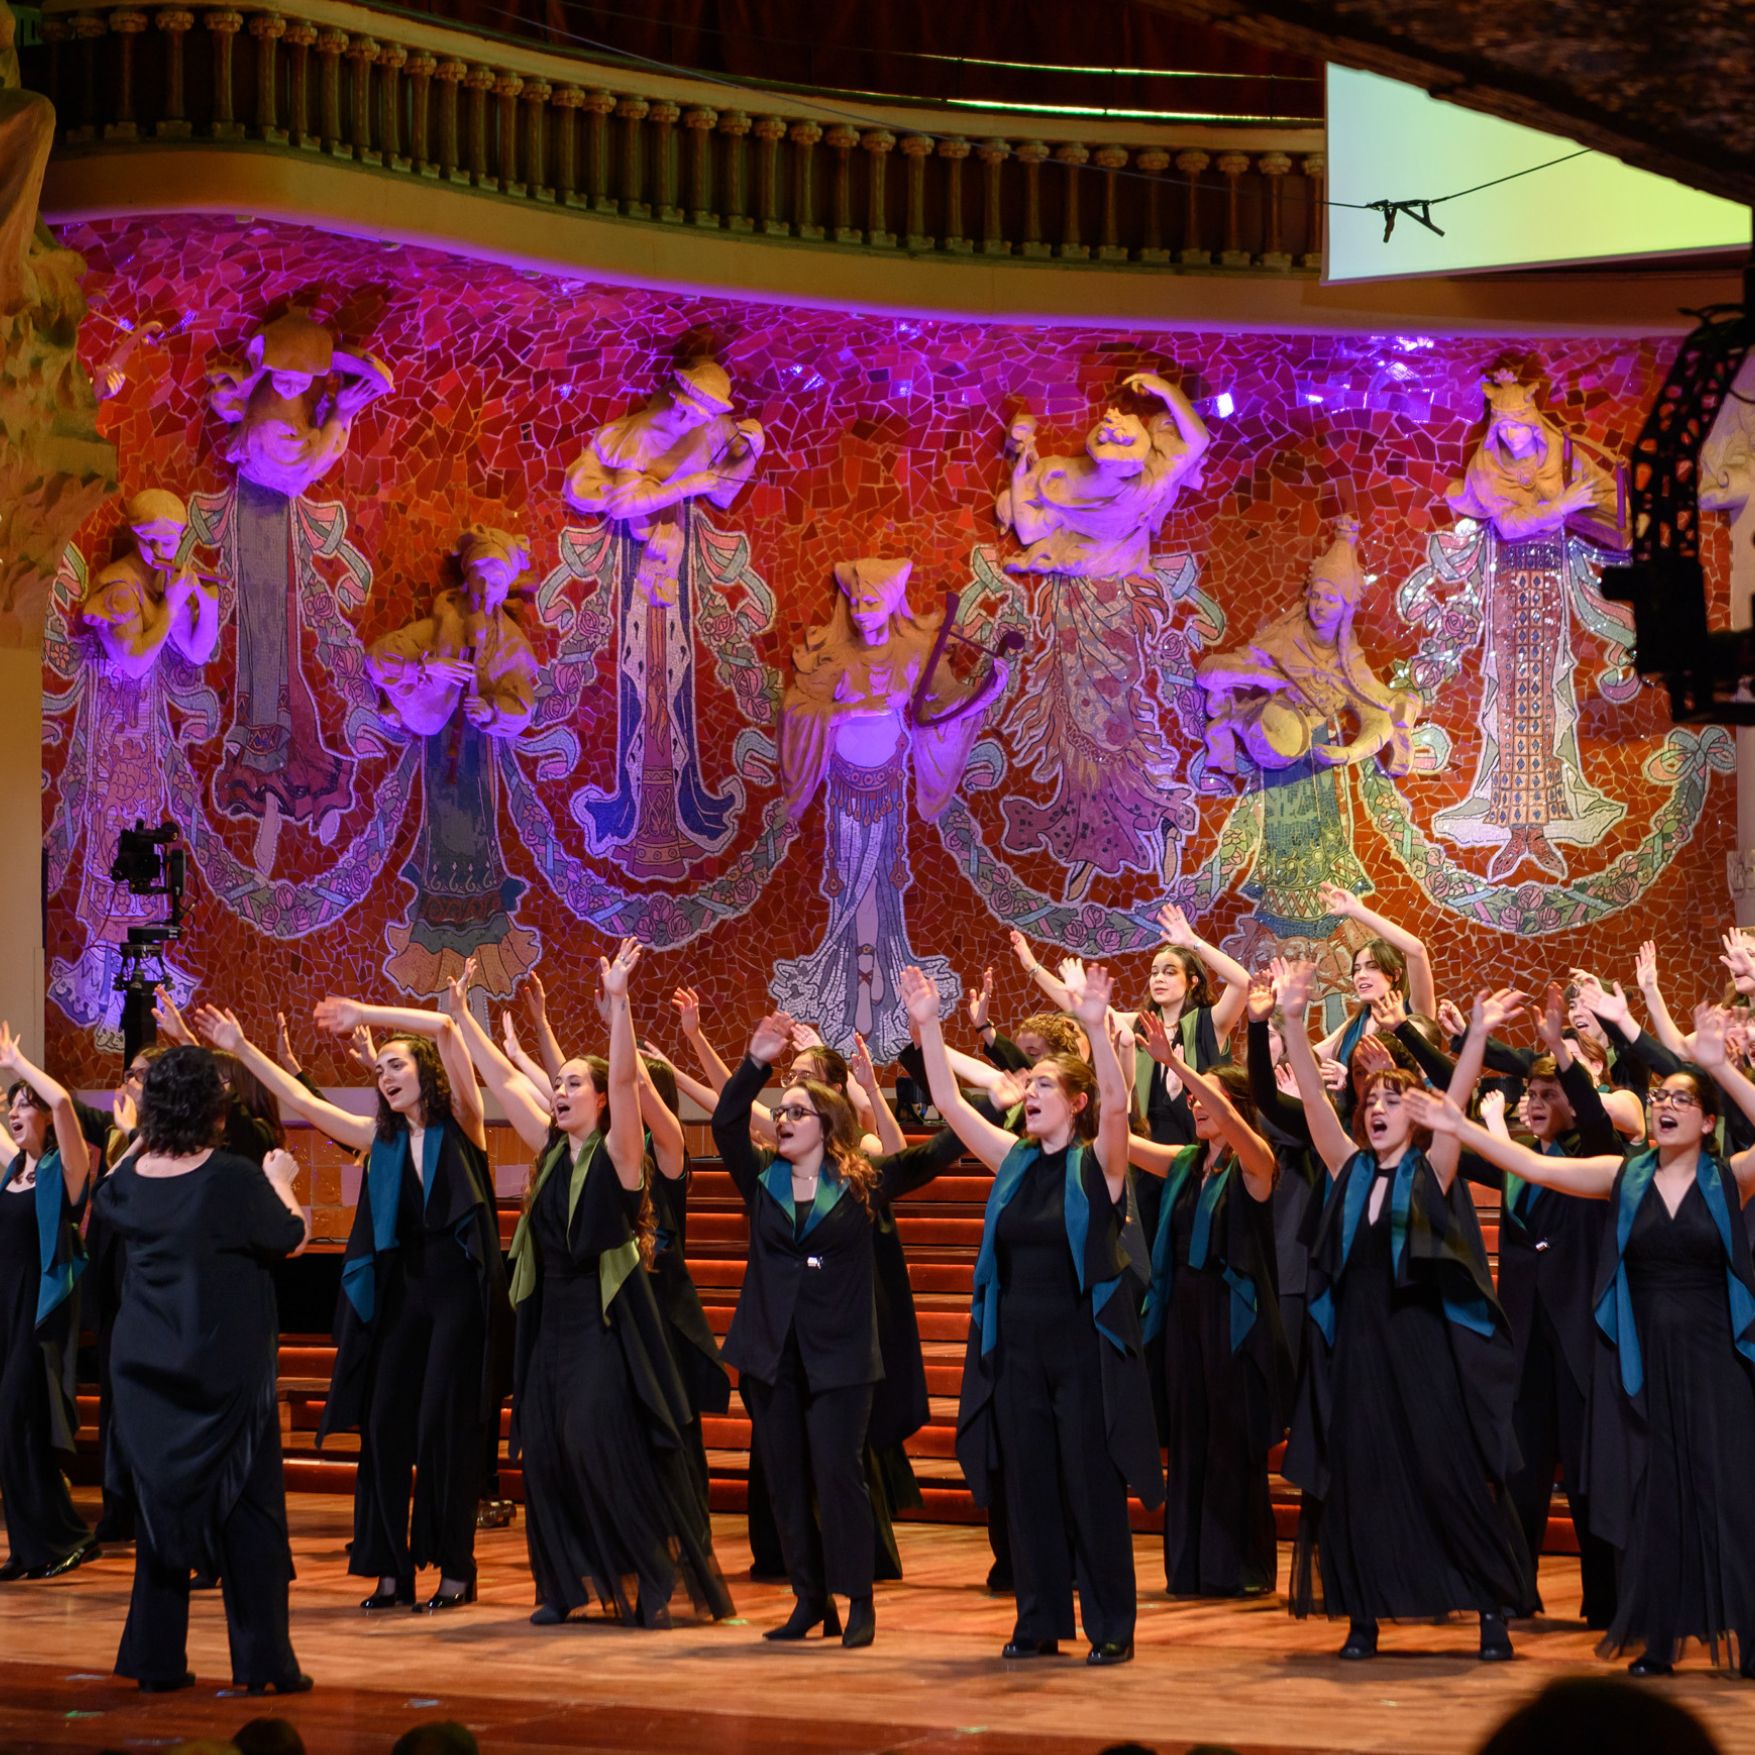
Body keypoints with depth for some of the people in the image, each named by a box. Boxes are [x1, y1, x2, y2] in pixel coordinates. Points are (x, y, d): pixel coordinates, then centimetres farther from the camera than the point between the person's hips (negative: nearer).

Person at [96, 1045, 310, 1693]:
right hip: (226, 1368, -5)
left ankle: (156, 1659, 14)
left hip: (144, 1367, 5)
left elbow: (105, 1202, 22)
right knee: (247, 1507, 3)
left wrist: (139, 1140, 23)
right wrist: (280, 1182, 14)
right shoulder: (232, 1177, -17)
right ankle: (262, 1661, 3)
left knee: (159, 1504, 12)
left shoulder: (131, 1174, -3)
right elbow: (292, 1238, -3)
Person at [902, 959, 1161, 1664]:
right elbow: (950, 1102, 6)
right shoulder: (1014, 1160, 9)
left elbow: (1116, 1104, -23)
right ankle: (1040, 1621, 15)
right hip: (1017, 1346, 5)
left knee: (1093, 1486, -2)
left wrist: (1097, 1027, -35)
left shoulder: (1098, 1164, -5)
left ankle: (1112, 1625, 5)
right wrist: (927, 1025, -3)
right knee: (1028, 1487, 7)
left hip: (1084, 1346, -5)